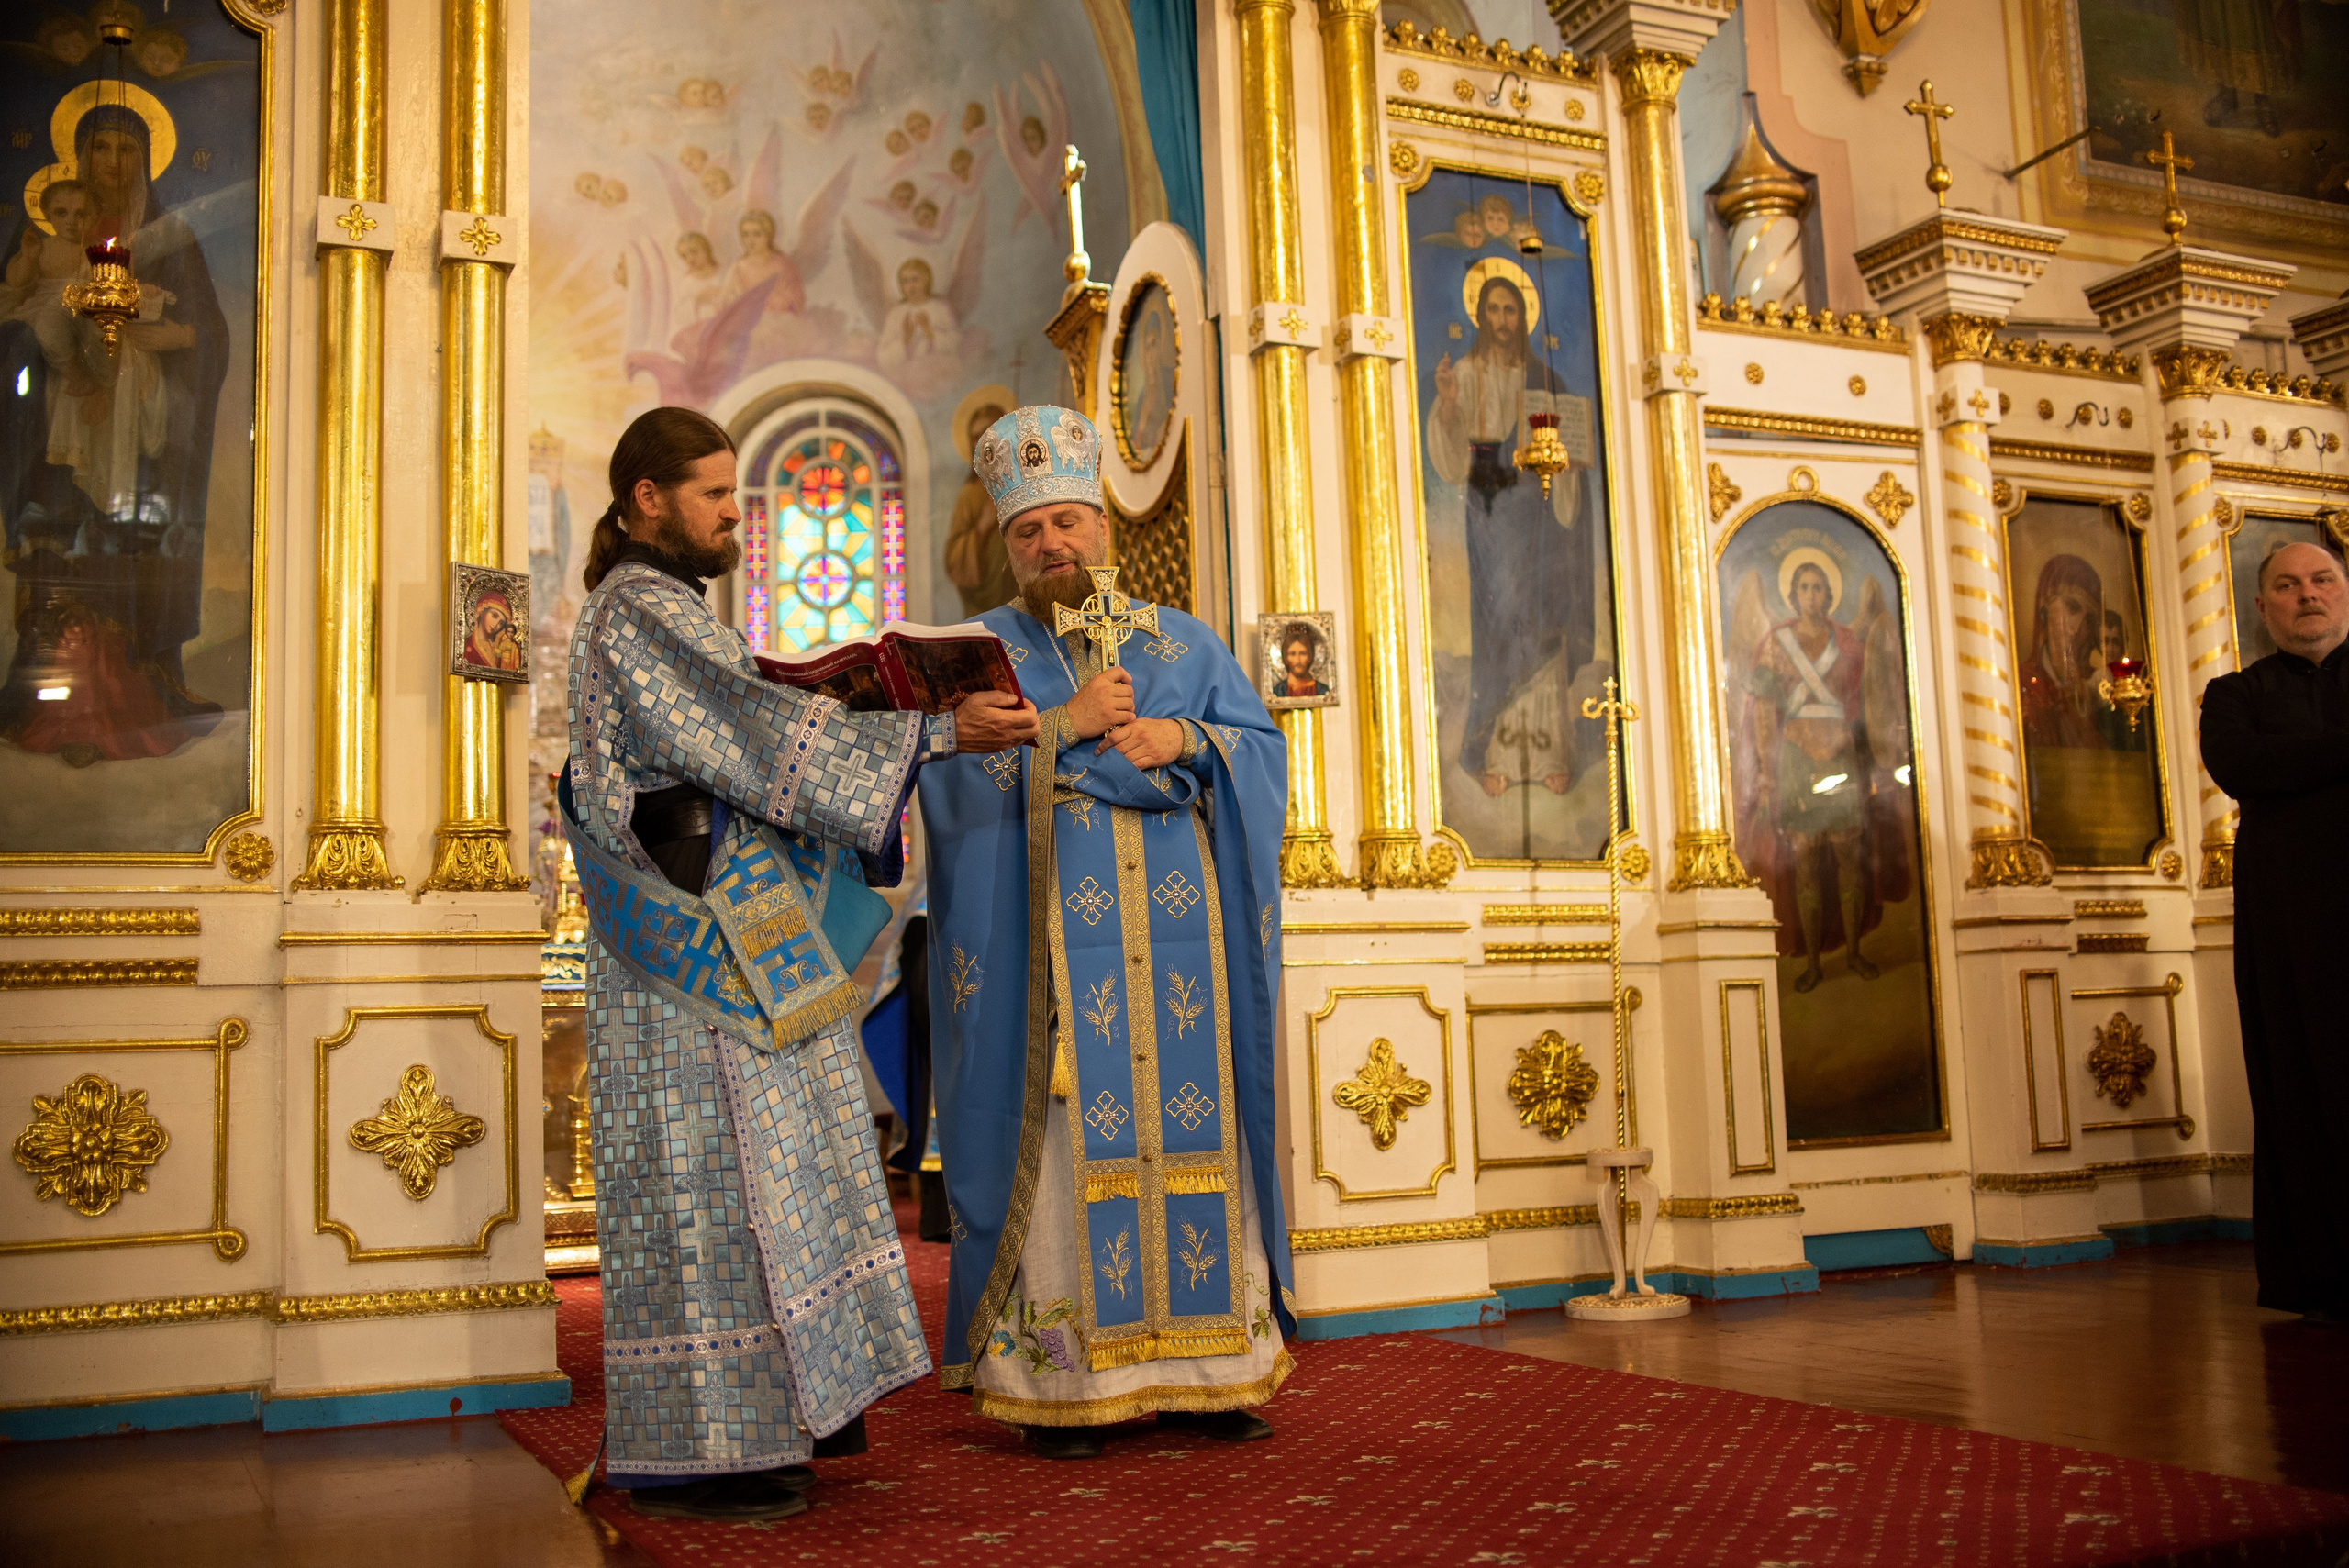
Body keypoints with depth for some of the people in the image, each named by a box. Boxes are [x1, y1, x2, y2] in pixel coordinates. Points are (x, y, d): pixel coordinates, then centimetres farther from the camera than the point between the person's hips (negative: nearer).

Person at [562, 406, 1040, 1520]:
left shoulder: (658, 612, 20)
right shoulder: (640, 609, -11)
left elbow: (734, 749, 21)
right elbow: (767, 734, -20)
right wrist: (937, 731, -21)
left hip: (722, 954, 10)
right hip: (698, 949, -10)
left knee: (735, 1174, 11)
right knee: (705, 1177, -7)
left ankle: (740, 1418, 18)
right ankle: (690, 1449, 0)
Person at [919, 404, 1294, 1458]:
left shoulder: (1183, 642, 17)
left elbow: (1262, 747, 9)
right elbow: (955, 775, -6)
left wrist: (1182, 740, -9)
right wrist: (1068, 722, -13)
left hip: (1180, 944, 3)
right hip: (1050, 953, -2)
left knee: (1189, 1134, 3)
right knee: (1066, 1145, -5)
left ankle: (1199, 1367, 10)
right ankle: (1059, 1383, 2)